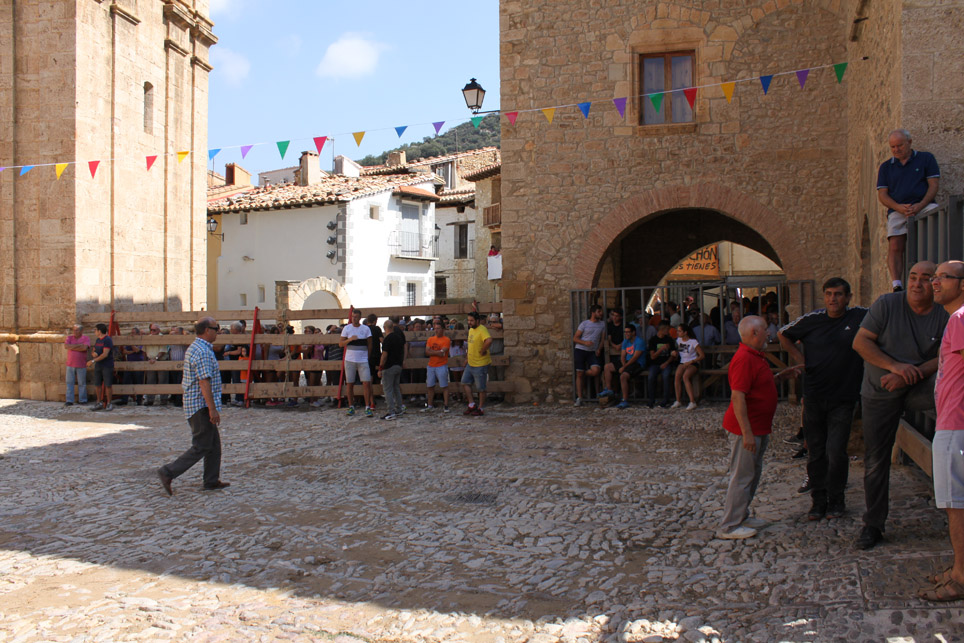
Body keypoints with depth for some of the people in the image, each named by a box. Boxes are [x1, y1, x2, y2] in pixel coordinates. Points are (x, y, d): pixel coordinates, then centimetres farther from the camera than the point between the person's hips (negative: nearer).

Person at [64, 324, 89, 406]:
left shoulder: (86, 338, -2)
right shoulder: (69, 337, 6)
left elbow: (84, 348, -19)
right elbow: (66, 346, -11)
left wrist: (72, 347, -10)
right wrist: (79, 345, -13)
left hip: (81, 365, -2)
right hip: (70, 364, 2)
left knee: (82, 383, 4)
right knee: (69, 382, 2)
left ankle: (82, 400, 14)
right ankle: (69, 400, 6)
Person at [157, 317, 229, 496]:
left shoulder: (195, 347, 14)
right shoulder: (203, 352, -19)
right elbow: (204, 382, -24)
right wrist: (212, 409, -23)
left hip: (196, 405, 11)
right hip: (202, 406, -11)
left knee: (214, 444, 14)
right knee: (201, 447, -4)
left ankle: (211, 481, 19)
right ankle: (168, 473, -2)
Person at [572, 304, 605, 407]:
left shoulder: (602, 324, 9)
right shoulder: (584, 324, 1)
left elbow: (602, 339, 13)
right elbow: (575, 338, 1)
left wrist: (599, 349, -4)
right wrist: (585, 343, -16)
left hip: (592, 352, 2)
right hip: (580, 350, -2)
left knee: (596, 370, -22)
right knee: (579, 374, -3)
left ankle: (584, 373, 13)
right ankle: (579, 398, 5)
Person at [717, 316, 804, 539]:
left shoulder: (756, 357, 13)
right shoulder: (743, 359, -21)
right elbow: (737, 397, -26)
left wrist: (783, 375, 16)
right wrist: (746, 432, -27)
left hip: (759, 428, 11)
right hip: (746, 429, -11)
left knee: (754, 473, 18)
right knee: (742, 476, -4)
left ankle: (742, 517, 30)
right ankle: (729, 527, 4)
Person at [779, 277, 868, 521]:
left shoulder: (861, 317, -3)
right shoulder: (812, 320, 2)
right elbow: (783, 334, 17)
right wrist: (798, 356, 7)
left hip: (843, 398, -2)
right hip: (814, 396, 2)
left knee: (836, 451, -6)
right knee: (815, 451, 7)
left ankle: (836, 499, 13)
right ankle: (818, 499, 20)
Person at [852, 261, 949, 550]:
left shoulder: (944, 317, -5)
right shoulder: (887, 304, -9)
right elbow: (860, 342, -13)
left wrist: (912, 373, -22)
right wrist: (895, 366, -23)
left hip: (919, 388, 1)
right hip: (880, 393, -1)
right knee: (875, 460, 2)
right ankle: (873, 525, 15)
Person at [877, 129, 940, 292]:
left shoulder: (926, 158, 14)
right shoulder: (886, 167, 19)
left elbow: (934, 185, 5)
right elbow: (882, 195, 10)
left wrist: (920, 205, -13)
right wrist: (899, 208, -10)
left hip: (923, 206, -1)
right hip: (897, 210, 1)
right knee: (895, 247, -20)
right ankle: (897, 285, -28)